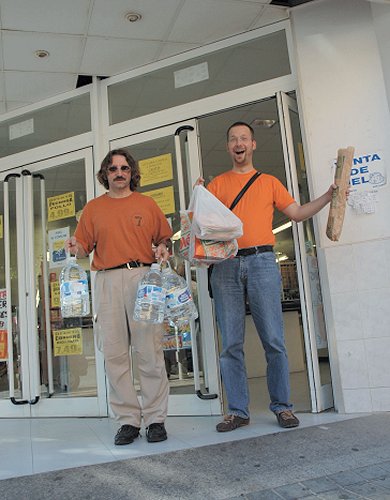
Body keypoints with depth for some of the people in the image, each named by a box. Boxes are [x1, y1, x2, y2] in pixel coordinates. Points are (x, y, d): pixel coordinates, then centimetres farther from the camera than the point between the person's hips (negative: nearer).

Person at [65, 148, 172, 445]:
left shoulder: (147, 204, 14)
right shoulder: (93, 208, 17)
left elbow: (164, 238, 16)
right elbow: (84, 248, 13)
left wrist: (163, 249, -5)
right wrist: (76, 248, -9)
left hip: (143, 278, -1)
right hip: (108, 282, 2)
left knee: (149, 350, -4)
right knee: (114, 353, 1)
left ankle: (155, 418, 5)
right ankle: (128, 420, 10)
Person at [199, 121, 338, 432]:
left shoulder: (269, 182, 18)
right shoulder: (217, 183, 18)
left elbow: (298, 213, 15)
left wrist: (328, 197, 5)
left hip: (261, 262, -1)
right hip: (226, 265, 1)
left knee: (274, 340, -3)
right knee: (231, 344, 1)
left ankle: (282, 406, 9)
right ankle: (238, 410, 9)